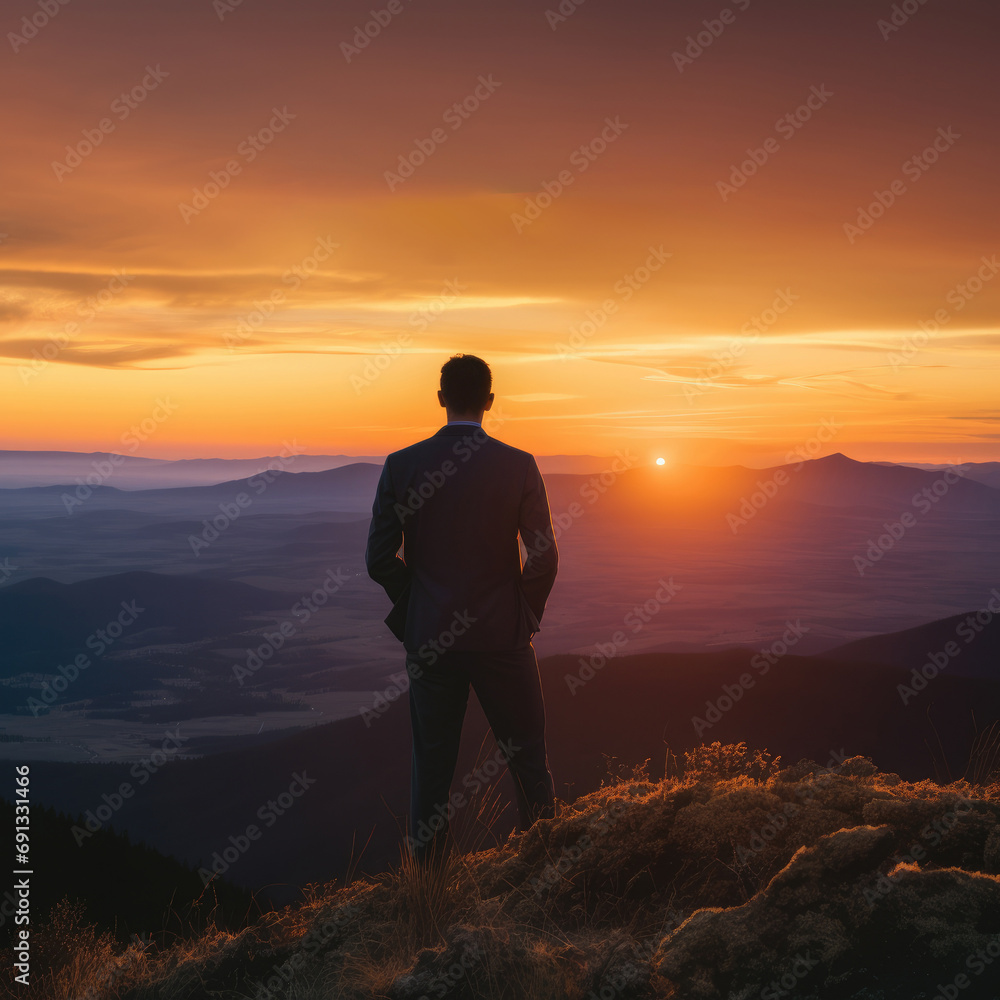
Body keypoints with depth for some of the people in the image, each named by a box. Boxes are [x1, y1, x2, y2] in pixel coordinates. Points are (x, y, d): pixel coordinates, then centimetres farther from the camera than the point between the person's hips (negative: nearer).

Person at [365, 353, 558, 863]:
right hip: (502, 633, -1)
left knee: (432, 761, 12)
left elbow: (379, 559, -4)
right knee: (526, 755, 12)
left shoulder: (401, 465, -5)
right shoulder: (519, 466, -8)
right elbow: (544, 557, -7)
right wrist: (528, 616, 9)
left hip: (428, 635, 1)